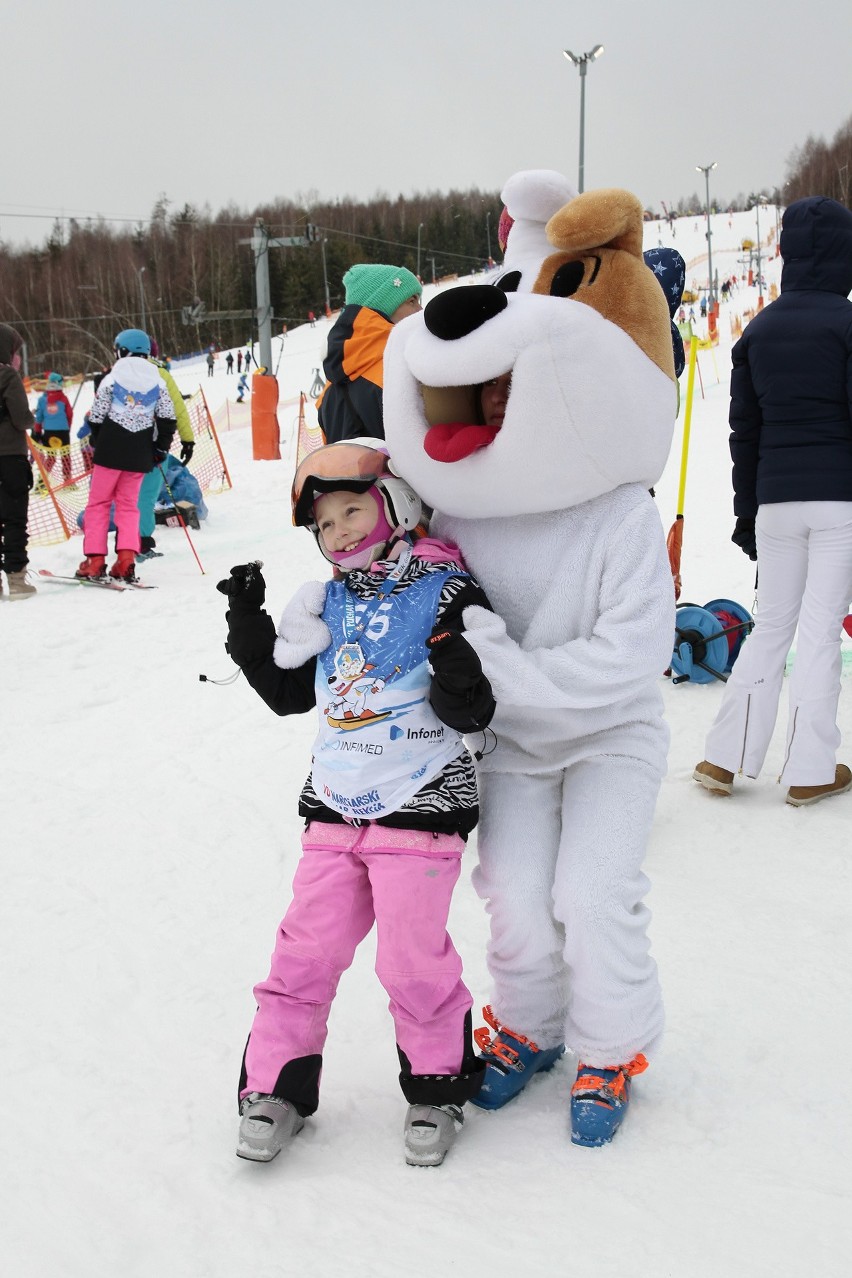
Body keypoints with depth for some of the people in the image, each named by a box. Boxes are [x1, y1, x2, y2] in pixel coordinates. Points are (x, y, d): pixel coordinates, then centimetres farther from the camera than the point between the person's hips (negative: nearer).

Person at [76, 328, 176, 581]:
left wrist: (98, 444, 14)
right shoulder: (158, 381, 4)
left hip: (111, 449, -3)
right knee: (129, 504, 11)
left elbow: (96, 418, -1)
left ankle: (95, 560, 1)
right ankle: (126, 559, -4)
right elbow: (168, 418, 5)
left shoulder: (111, 380, -4)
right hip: (140, 453, 3)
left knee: (98, 502, 6)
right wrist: (160, 446, 15)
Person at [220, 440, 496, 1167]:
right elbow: (288, 693, 17)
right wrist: (248, 626, 7)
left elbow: (473, 713, -10)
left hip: (421, 809, -5)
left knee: (414, 958, 0)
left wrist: (458, 676, -31)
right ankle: (277, 1084, 22)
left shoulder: (445, 594, -9)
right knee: (306, 949, 7)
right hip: (334, 810, 5)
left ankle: (438, 1086, 22)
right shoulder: (326, 605, 8)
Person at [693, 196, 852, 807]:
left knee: (772, 623, 14)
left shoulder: (758, 329, 10)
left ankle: (726, 757, 10)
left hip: (775, 499, 5)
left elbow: (744, 430, 12)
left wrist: (746, 510, 17)